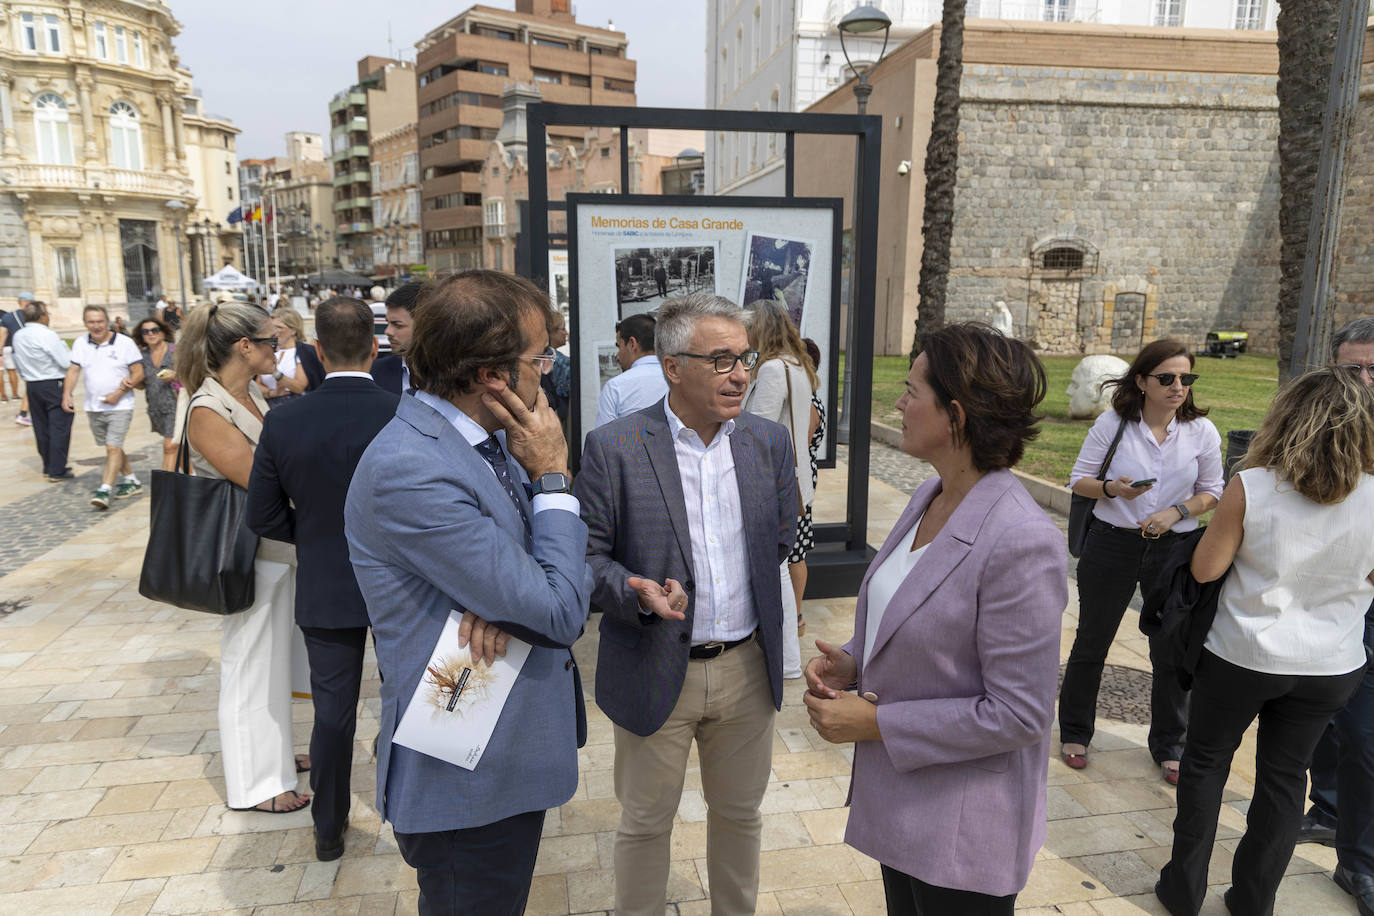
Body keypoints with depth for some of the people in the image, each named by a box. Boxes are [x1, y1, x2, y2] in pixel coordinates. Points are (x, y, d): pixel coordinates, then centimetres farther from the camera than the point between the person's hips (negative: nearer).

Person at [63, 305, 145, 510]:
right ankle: (130, 480, 30)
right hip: (93, 407, 5)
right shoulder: (80, 344, 6)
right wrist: (67, 394, -8)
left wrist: (119, 393, -17)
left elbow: (138, 373, -8)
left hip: (120, 406, -5)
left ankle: (104, 490, -16)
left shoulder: (124, 343, -7)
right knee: (112, 447, 15)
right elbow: (74, 371, 6)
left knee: (113, 448, -13)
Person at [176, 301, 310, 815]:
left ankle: (272, 752, 39)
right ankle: (252, 783, 23)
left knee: (275, 655, 21)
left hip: (281, 549, 8)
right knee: (251, 664, 6)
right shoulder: (207, 413, -21)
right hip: (253, 555, -8)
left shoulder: (252, 396, 5)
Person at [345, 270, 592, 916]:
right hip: (468, 778, -8)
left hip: (513, 755, 8)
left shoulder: (492, 438, 0)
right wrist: (552, 477, -16)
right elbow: (558, 614, -26)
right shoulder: (409, 470, -28)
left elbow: (564, 577, 4)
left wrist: (512, 598, -19)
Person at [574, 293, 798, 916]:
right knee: (645, 824, 15)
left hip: (747, 669, 4)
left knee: (739, 814, 22)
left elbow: (782, 542, 9)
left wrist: (768, 627, 8)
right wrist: (639, 592, -26)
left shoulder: (769, 442, 0)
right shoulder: (613, 448, -13)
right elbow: (586, 555, -10)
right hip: (655, 672, -3)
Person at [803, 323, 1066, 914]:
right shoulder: (931, 496, -1)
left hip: (962, 830, -8)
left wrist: (876, 723, -20)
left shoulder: (1021, 543, -28)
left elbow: (1017, 714, -24)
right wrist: (853, 662, -5)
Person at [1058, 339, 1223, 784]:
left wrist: (1176, 511, -14)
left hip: (1174, 549, 1)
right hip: (1112, 543, -1)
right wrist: (1112, 488, -23)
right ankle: (1075, 732, 32)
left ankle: (1169, 746, 31)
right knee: (1091, 643, 11)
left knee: (1173, 653, 8)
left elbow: (1211, 492, 5)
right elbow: (1079, 479, -3)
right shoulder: (1113, 423, -9)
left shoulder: (1202, 432, -4)